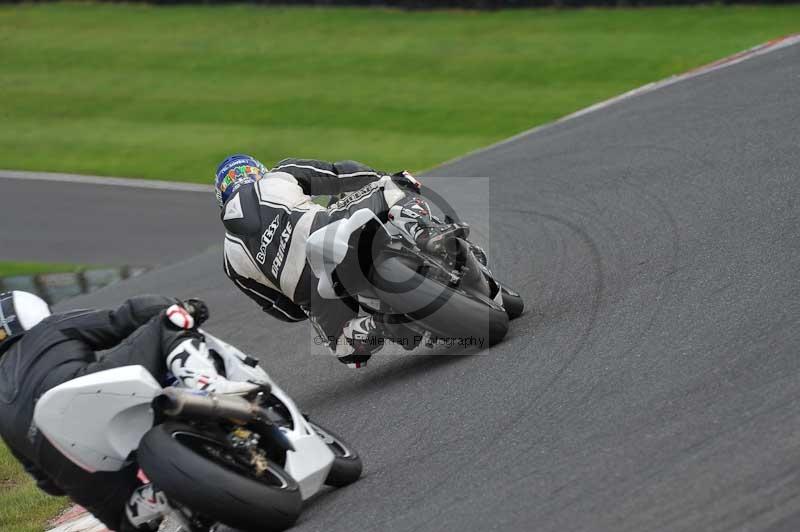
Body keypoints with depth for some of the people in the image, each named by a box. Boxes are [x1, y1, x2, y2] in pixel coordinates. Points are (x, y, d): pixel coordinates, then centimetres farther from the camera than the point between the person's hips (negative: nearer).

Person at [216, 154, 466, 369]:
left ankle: (374, 327, -10)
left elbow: (282, 308, 28)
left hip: (309, 290, 2)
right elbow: (338, 174, 17)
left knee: (349, 350, 26)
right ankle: (421, 232, -12)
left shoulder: (232, 256, 26)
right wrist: (389, 178, 25)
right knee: (388, 187, 20)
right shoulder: (278, 177, 24)